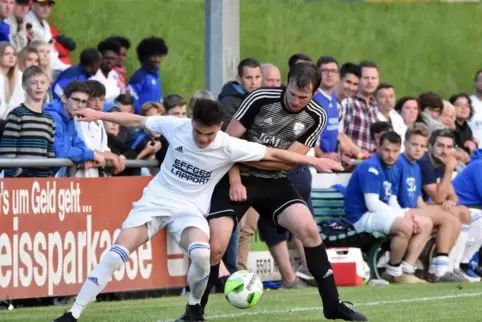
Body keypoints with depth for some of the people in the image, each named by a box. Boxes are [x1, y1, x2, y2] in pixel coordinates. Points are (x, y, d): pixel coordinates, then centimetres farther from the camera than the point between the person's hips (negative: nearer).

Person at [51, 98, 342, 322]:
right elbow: (138, 121, 6)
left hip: (190, 209, -1)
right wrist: (99, 115, 7)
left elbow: (272, 153, -7)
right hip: (155, 200, 1)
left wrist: (312, 160, -4)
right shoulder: (176, 127, -10)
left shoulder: (230, 147, -14)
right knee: (117, 253, -16)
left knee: (201, 254, -32)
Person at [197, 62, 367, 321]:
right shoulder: (261, 99, -15)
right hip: (238, 177, -3)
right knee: (215, 247, -15)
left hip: (274, 182, 3)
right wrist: (235, 181, -18)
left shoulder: (315, 118, -6)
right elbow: (229, 140, -11)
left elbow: (289, 161, -9)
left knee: (309, 229, -14)